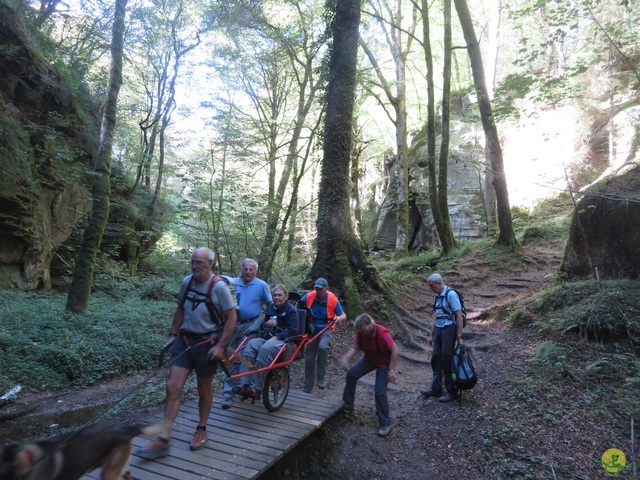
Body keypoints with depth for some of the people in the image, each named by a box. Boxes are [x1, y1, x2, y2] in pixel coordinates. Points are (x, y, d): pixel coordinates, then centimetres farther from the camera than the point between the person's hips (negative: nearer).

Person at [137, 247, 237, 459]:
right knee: (173, 387, 0)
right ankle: (163, 440, 10)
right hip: (184, 340, 5)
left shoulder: (219, 287, -17)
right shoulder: (187, 281, 0)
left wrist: (220, 346, -18)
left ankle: (201, 431, 34)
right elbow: (180, 310, 14)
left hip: (206, 343, -4)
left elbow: (231, 318, -15)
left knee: (204, 389, 12)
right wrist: (172, 334, 9)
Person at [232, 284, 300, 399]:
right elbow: (262, 325, 28)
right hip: (267, 337, 6)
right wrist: (266, 324, 3)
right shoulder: (270, 308, 18)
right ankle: (244, 384, -34)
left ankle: (256, 388, -35)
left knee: (265, 349, -38)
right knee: (250, 345, -27)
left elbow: (293, 330, -9)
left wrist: (276, 337, -19)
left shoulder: (291, 310, 0)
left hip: (282, 339, -6)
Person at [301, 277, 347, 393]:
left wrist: (339, 318, -30)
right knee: (309, 359, 7)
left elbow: (344, 315, -9)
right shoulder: (310, 296, -12)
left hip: (325, 329, -3)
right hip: (312, 329, 3)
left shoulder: (332, 299, -16)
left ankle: (321, 378, -15)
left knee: (323, 347, -34)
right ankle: (307, 388, 25)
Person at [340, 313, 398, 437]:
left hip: (384, 362, -6)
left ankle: (386, 423, 6)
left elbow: (394, 350, -27)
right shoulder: (360, 332, -18)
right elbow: (356, 347, -9)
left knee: (379, 391, -11)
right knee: (351, 374, -4)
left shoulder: (382, 333, -36)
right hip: (369, 359, 6)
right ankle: (348, 404, 15)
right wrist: (346, 356, -28)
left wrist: (391, 370, -25)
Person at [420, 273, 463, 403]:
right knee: (436, 358, 10)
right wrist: (432, 335, 20)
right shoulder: (437, 296, 10)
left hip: (449, 329, -8)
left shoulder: (450, 294, -14)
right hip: (438, 329, 8)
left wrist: (459, 336, -17)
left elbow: (459, 315, -15)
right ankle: (436, 388, 22)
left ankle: (451, 391, 14)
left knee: (447, 360, -1)